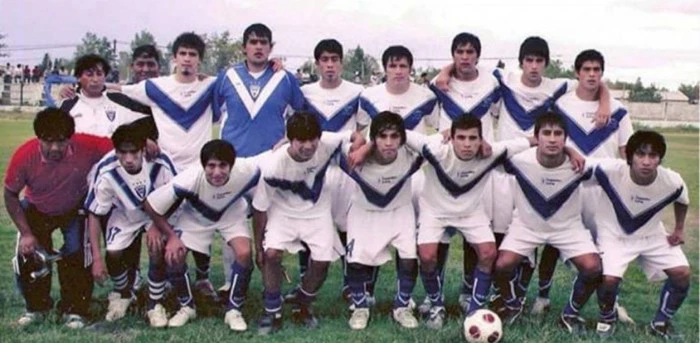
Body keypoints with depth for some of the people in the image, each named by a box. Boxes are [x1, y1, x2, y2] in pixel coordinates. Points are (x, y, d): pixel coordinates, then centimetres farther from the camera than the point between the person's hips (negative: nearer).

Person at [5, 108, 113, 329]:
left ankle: (75, 311, 2)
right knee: (28, 252, -7)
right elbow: (10, 196, -15)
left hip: (75, 210, -1)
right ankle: (36, 308, 18)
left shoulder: (87, 147, -35)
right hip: (36, 211, 1)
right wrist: (26, 233, -18)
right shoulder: (24, 156, -32)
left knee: (76, 251, -17)